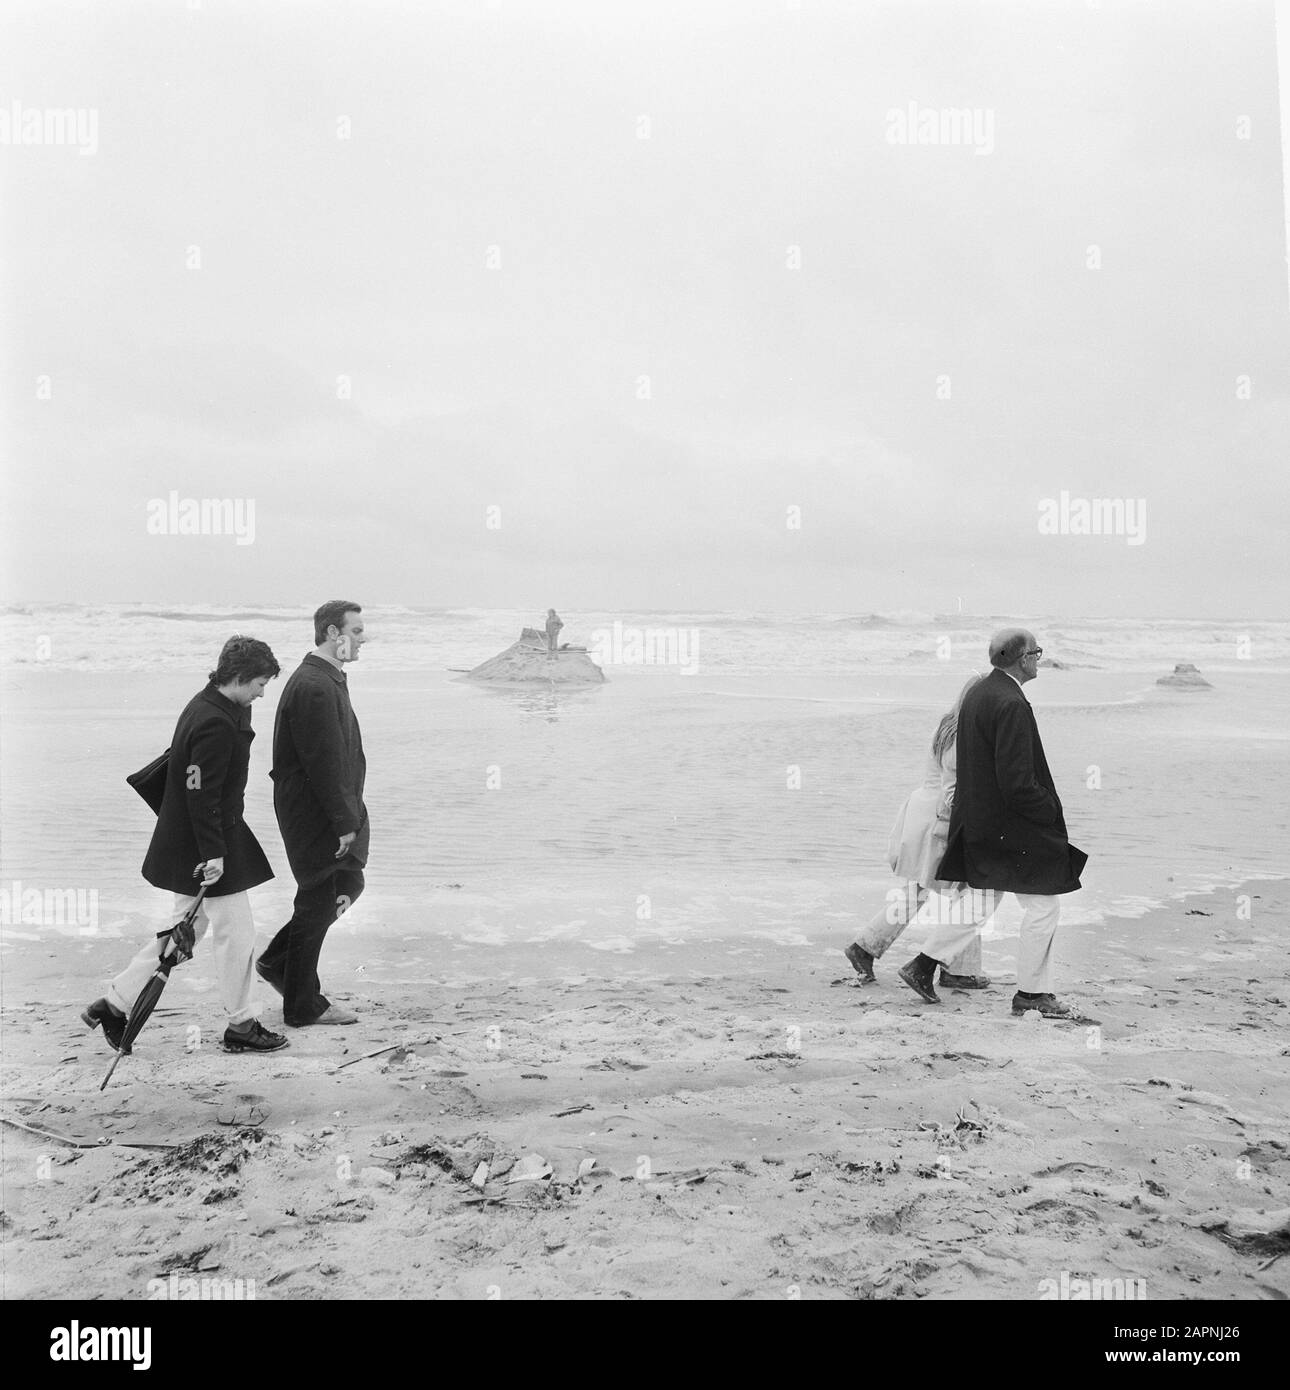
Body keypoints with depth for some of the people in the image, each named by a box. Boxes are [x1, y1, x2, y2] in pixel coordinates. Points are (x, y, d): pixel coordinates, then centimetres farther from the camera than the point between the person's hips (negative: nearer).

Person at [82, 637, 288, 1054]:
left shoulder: (206, 706, 9)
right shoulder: (215, 723, -23)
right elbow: (202, 795, -25)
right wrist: (213, 853, -23)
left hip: (186, 845, 10)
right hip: (210, 846, -10)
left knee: (188, 927, 19)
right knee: (236, 931, 2)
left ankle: (114, 1003, 25)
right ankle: (242, 1025, 15)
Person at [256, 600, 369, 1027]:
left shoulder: (329, 679, 13)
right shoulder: (314, 687, -22)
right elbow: (323, 763, -24)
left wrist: (349, 816, 18)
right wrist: (345, 822, -21)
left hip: (333, 811, 10)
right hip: (314, 815, -10)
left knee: (349, 883, 19)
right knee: (318, 902, 1)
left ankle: (276, 961, 30)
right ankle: (303, 1007, 15)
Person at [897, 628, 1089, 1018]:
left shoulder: (976, 693, 7)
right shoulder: (1011, 705, -23)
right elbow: (1017, 782, -25)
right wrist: (1052, 812, -11)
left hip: (978, 822, 10)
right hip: (1010, 826, -10)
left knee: (982, 904, 19)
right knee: (1042, 906, 5)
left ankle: (923, 966, 21)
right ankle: (1031, 994, 15)